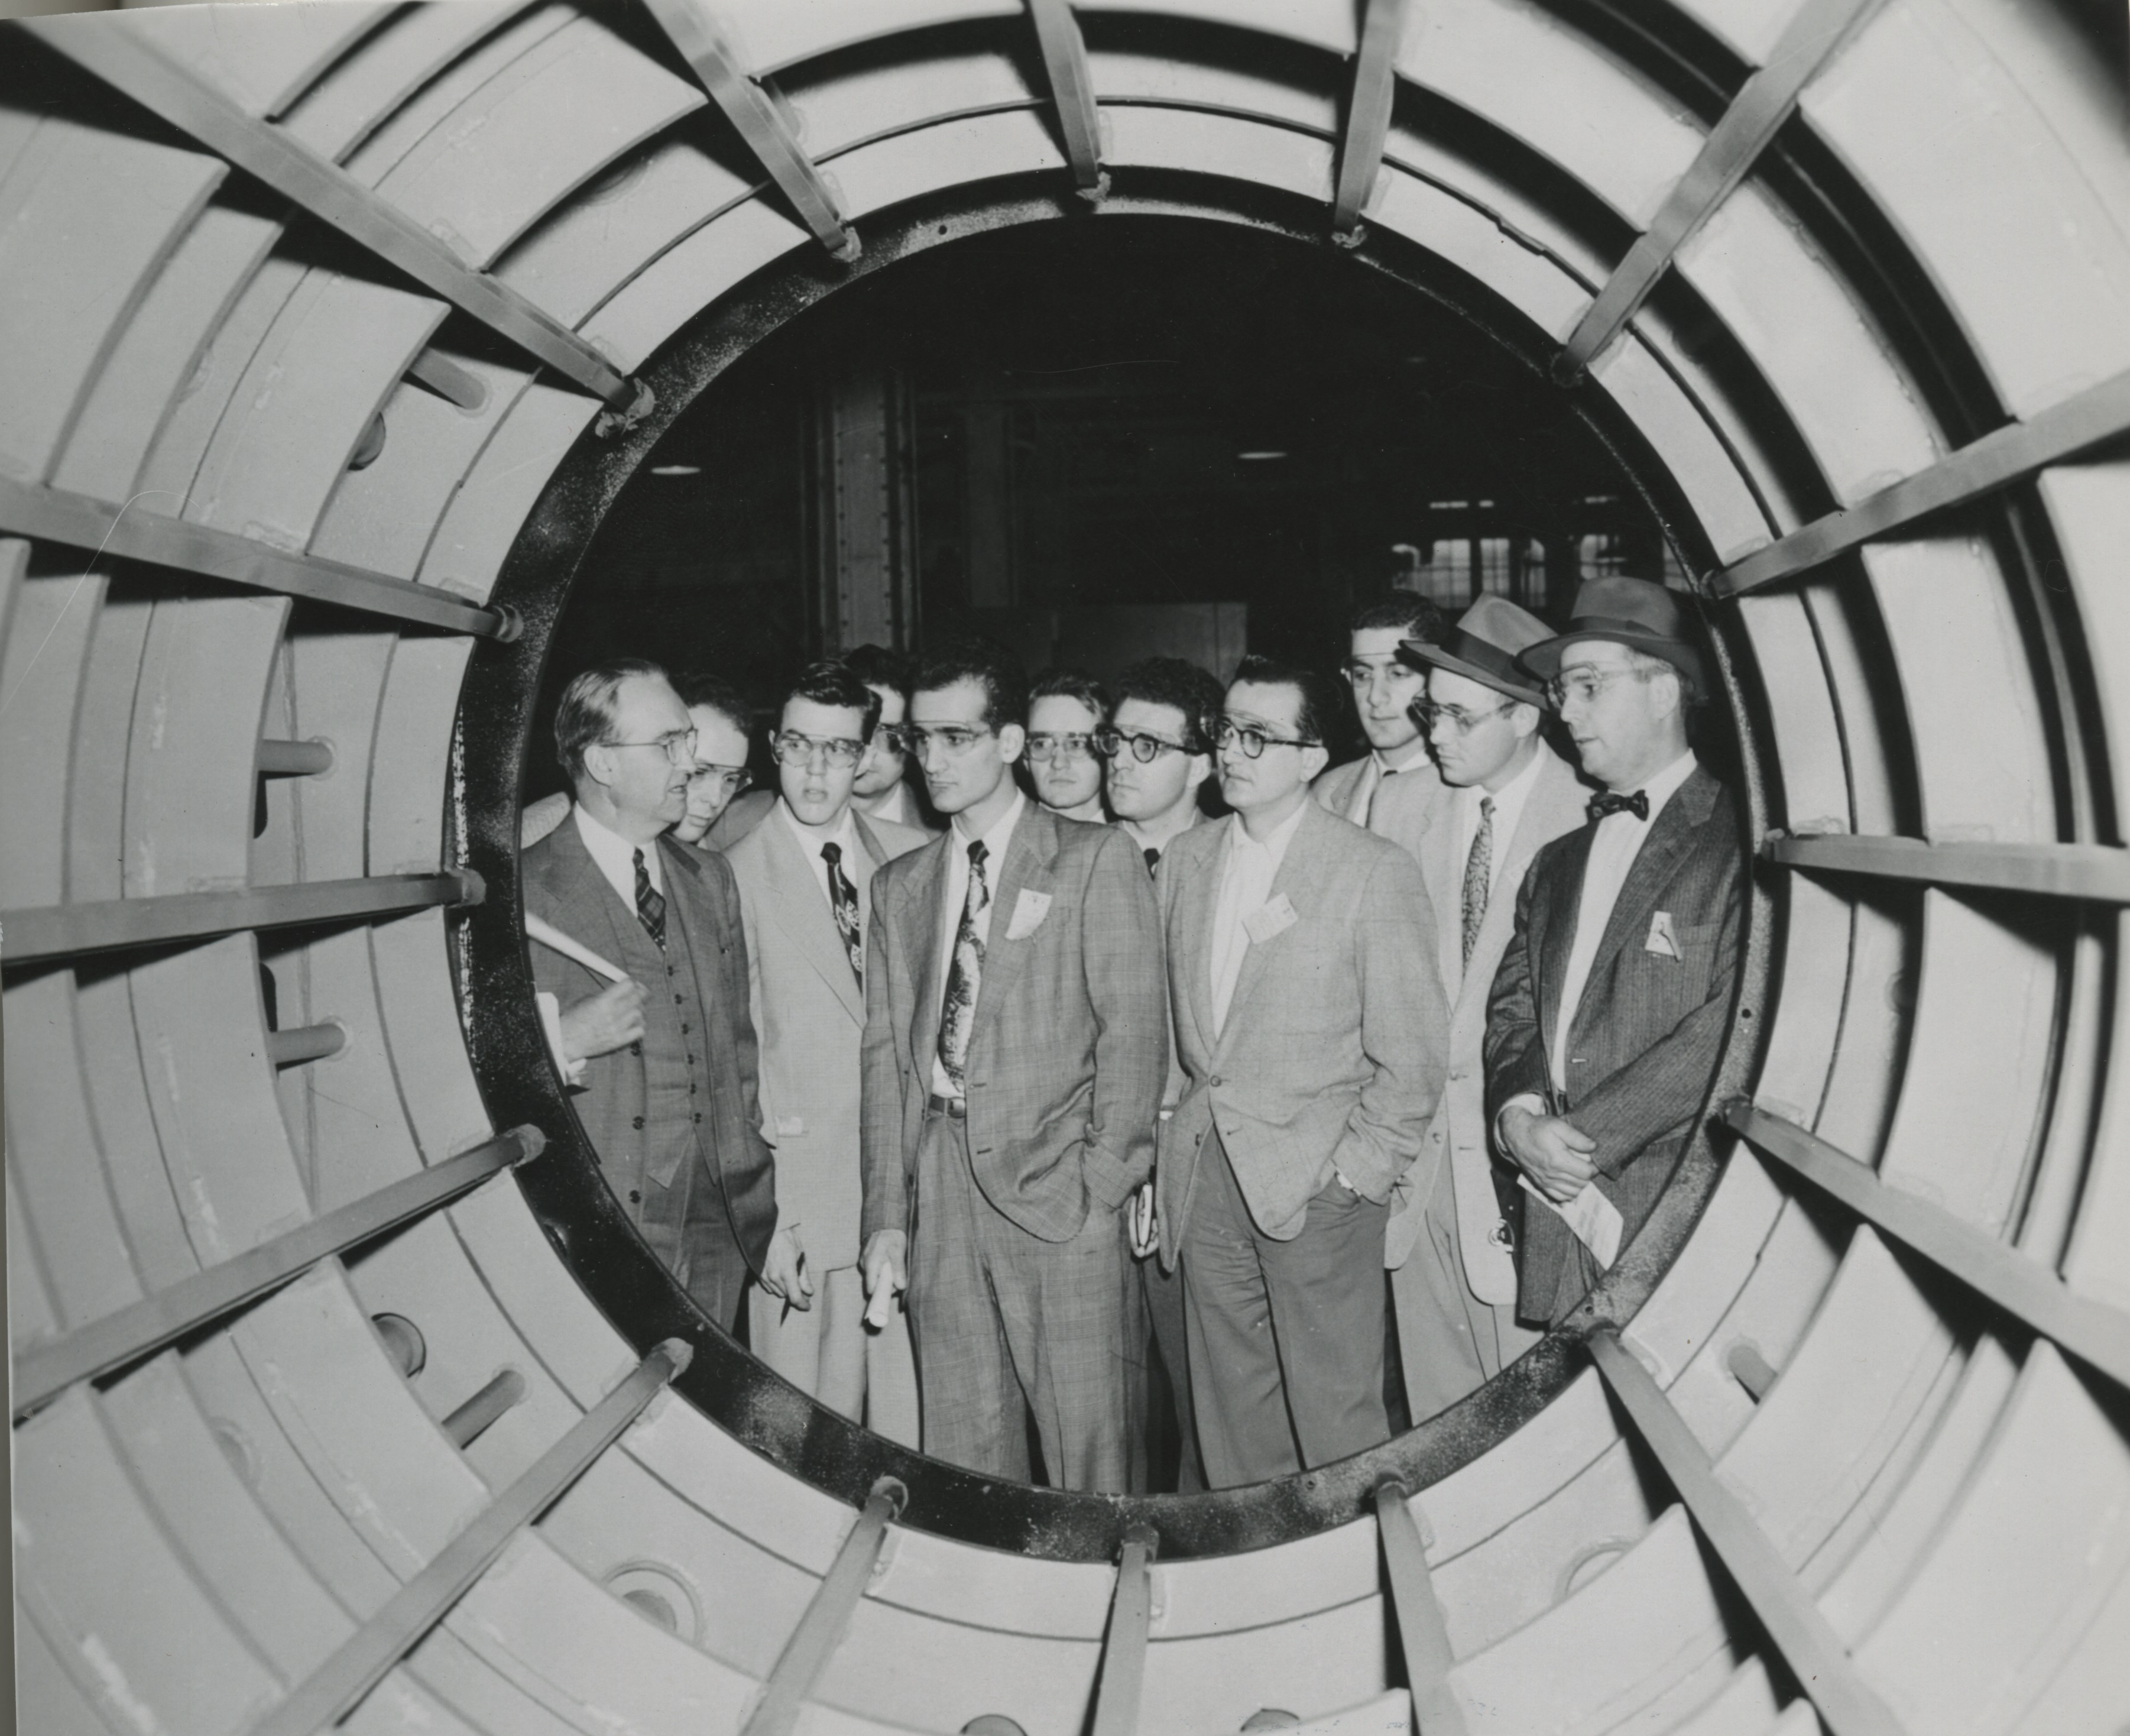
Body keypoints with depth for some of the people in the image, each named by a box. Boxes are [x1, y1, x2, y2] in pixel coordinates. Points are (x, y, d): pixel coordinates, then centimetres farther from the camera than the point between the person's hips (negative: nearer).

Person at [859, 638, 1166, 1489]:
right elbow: (887, 1050, 11)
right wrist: (887, 1216, 5)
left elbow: (1134, 1029, -4)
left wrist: (1106, 1180, -10)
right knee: (961, 1440, 9)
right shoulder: (899, 884, 15)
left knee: (1082, 1434, 0)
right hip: (939, 1180, 4)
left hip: (1057, 1182, -4)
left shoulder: (1096, 858, 1)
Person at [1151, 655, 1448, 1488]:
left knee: (1335, 1419, 3)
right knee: (1232, 1414, 14)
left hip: (1316, 1180, -5)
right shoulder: (1185, 858, 9)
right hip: (1202, 1179, 5)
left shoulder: (1376, 871, -7)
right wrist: (1168, 1145, 8)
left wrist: (1359, 1171, -9)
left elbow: (1412, 1053, -6)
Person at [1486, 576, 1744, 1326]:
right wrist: (1518, 1115, -6)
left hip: (1679, 1223, -5)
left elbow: (1737, 1025, -16)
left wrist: (1586, 1137, -14)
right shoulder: (1557, 862, 16)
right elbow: (1513, 1004, 14)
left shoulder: (1738, 846, -7)